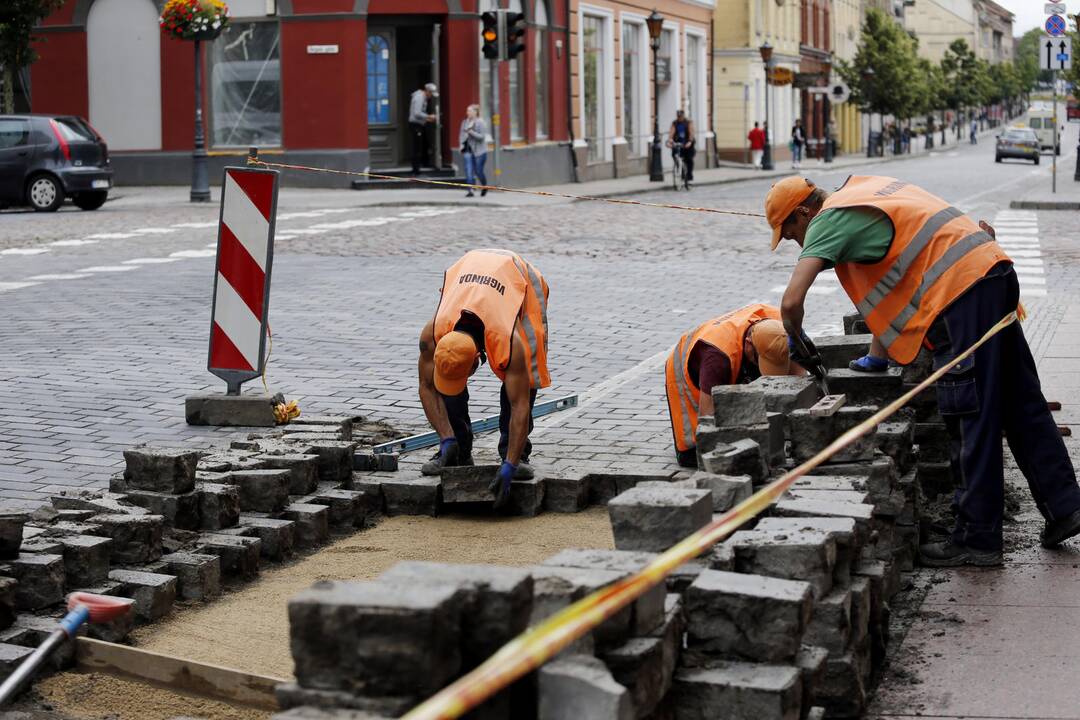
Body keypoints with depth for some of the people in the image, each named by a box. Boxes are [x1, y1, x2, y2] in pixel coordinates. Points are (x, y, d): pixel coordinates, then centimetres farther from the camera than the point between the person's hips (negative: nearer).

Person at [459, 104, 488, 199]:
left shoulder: (480, 123, -7)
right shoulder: (465, 122, 10)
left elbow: (482, 136, -14)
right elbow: (461, 134, 20)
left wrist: (471, 132, -23)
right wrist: (462, 144, 6)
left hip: (478, 151, -5)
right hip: (468, 150, 5)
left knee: (478, 171, 2)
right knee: (469, 170, -8)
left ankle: (484, 186, 29)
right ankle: (470, 190, -10)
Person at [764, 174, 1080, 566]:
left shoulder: (829, 220, -4)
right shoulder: (863, 190, 24)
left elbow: (791, 301, -14)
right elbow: (883, 277, 29)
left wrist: (796, 343, 7)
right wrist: (878, 355, 27)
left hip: (961, 289, -9)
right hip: (993, 269, 9)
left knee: (971, 421, -4)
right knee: (1020, 405, 14)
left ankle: (978, 537, 1)